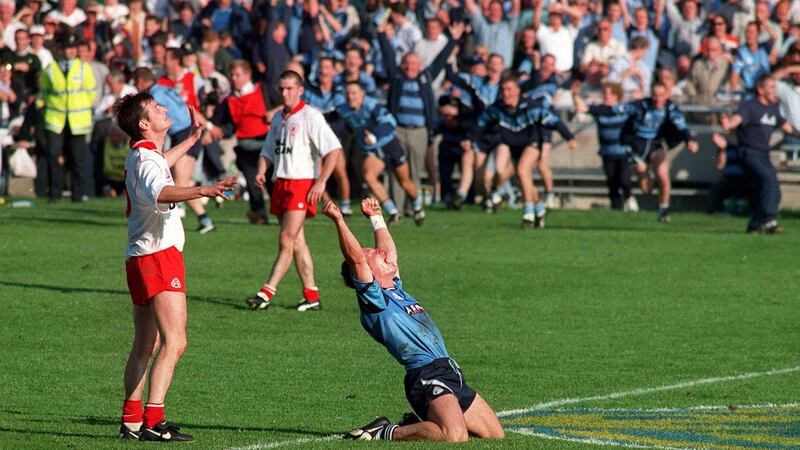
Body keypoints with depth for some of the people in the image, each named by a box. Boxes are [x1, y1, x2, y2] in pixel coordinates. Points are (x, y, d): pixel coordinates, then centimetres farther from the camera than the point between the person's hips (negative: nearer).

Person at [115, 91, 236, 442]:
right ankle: (153, 422, -25)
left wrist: (192, 139, 54)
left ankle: (131, 420, 16)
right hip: (158, 255, -11)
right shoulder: (146, 159, -15)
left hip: (141, 258, 11)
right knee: (174, 342, -18)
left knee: (145, 347, 14)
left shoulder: (142, 155, 16)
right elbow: (160, 191, -39)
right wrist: (203, 191, -52)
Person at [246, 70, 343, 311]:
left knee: (287, 239, -12)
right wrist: (261, 171, 5)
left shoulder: (310, 116, -6)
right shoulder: (278, 118, 17)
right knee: (297, 242, 8)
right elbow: (268, 151, 26)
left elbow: (334, 149, -12)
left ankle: (267, 292, -17)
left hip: (302, 182, -8)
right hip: (281, 182, 8)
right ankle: (311, 295, 12)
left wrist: (321, 181, -17)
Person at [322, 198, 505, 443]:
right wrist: (339, 221, -21)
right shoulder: (372, 299, -3)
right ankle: (385, 433, -9)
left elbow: (389, 250, 38)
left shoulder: (396, 290, 22)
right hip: (426, 375, -10)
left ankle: (420, 425, 19)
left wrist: (376, 218, 43)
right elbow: (356, 259, -16)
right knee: (455, 437, -30)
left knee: (495, 434, 8)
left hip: (451, 374, 10)